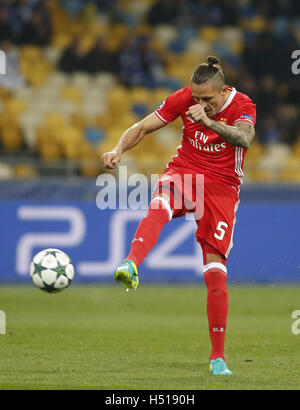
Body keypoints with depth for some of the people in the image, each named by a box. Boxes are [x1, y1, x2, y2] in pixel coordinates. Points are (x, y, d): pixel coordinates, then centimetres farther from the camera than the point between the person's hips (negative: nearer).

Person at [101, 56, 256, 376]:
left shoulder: (242, 106, -11)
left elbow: (244, 138, -32)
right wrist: (119, 150, -19)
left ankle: (217, 357, 2)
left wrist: (208, 120, -47)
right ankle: (130, 265, -63)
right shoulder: (184, 98, -4)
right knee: (159, 207, -37)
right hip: (183, 172, 1)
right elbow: (144, 127, -1)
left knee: (215, 272, -8)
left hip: (221, 187, -1)